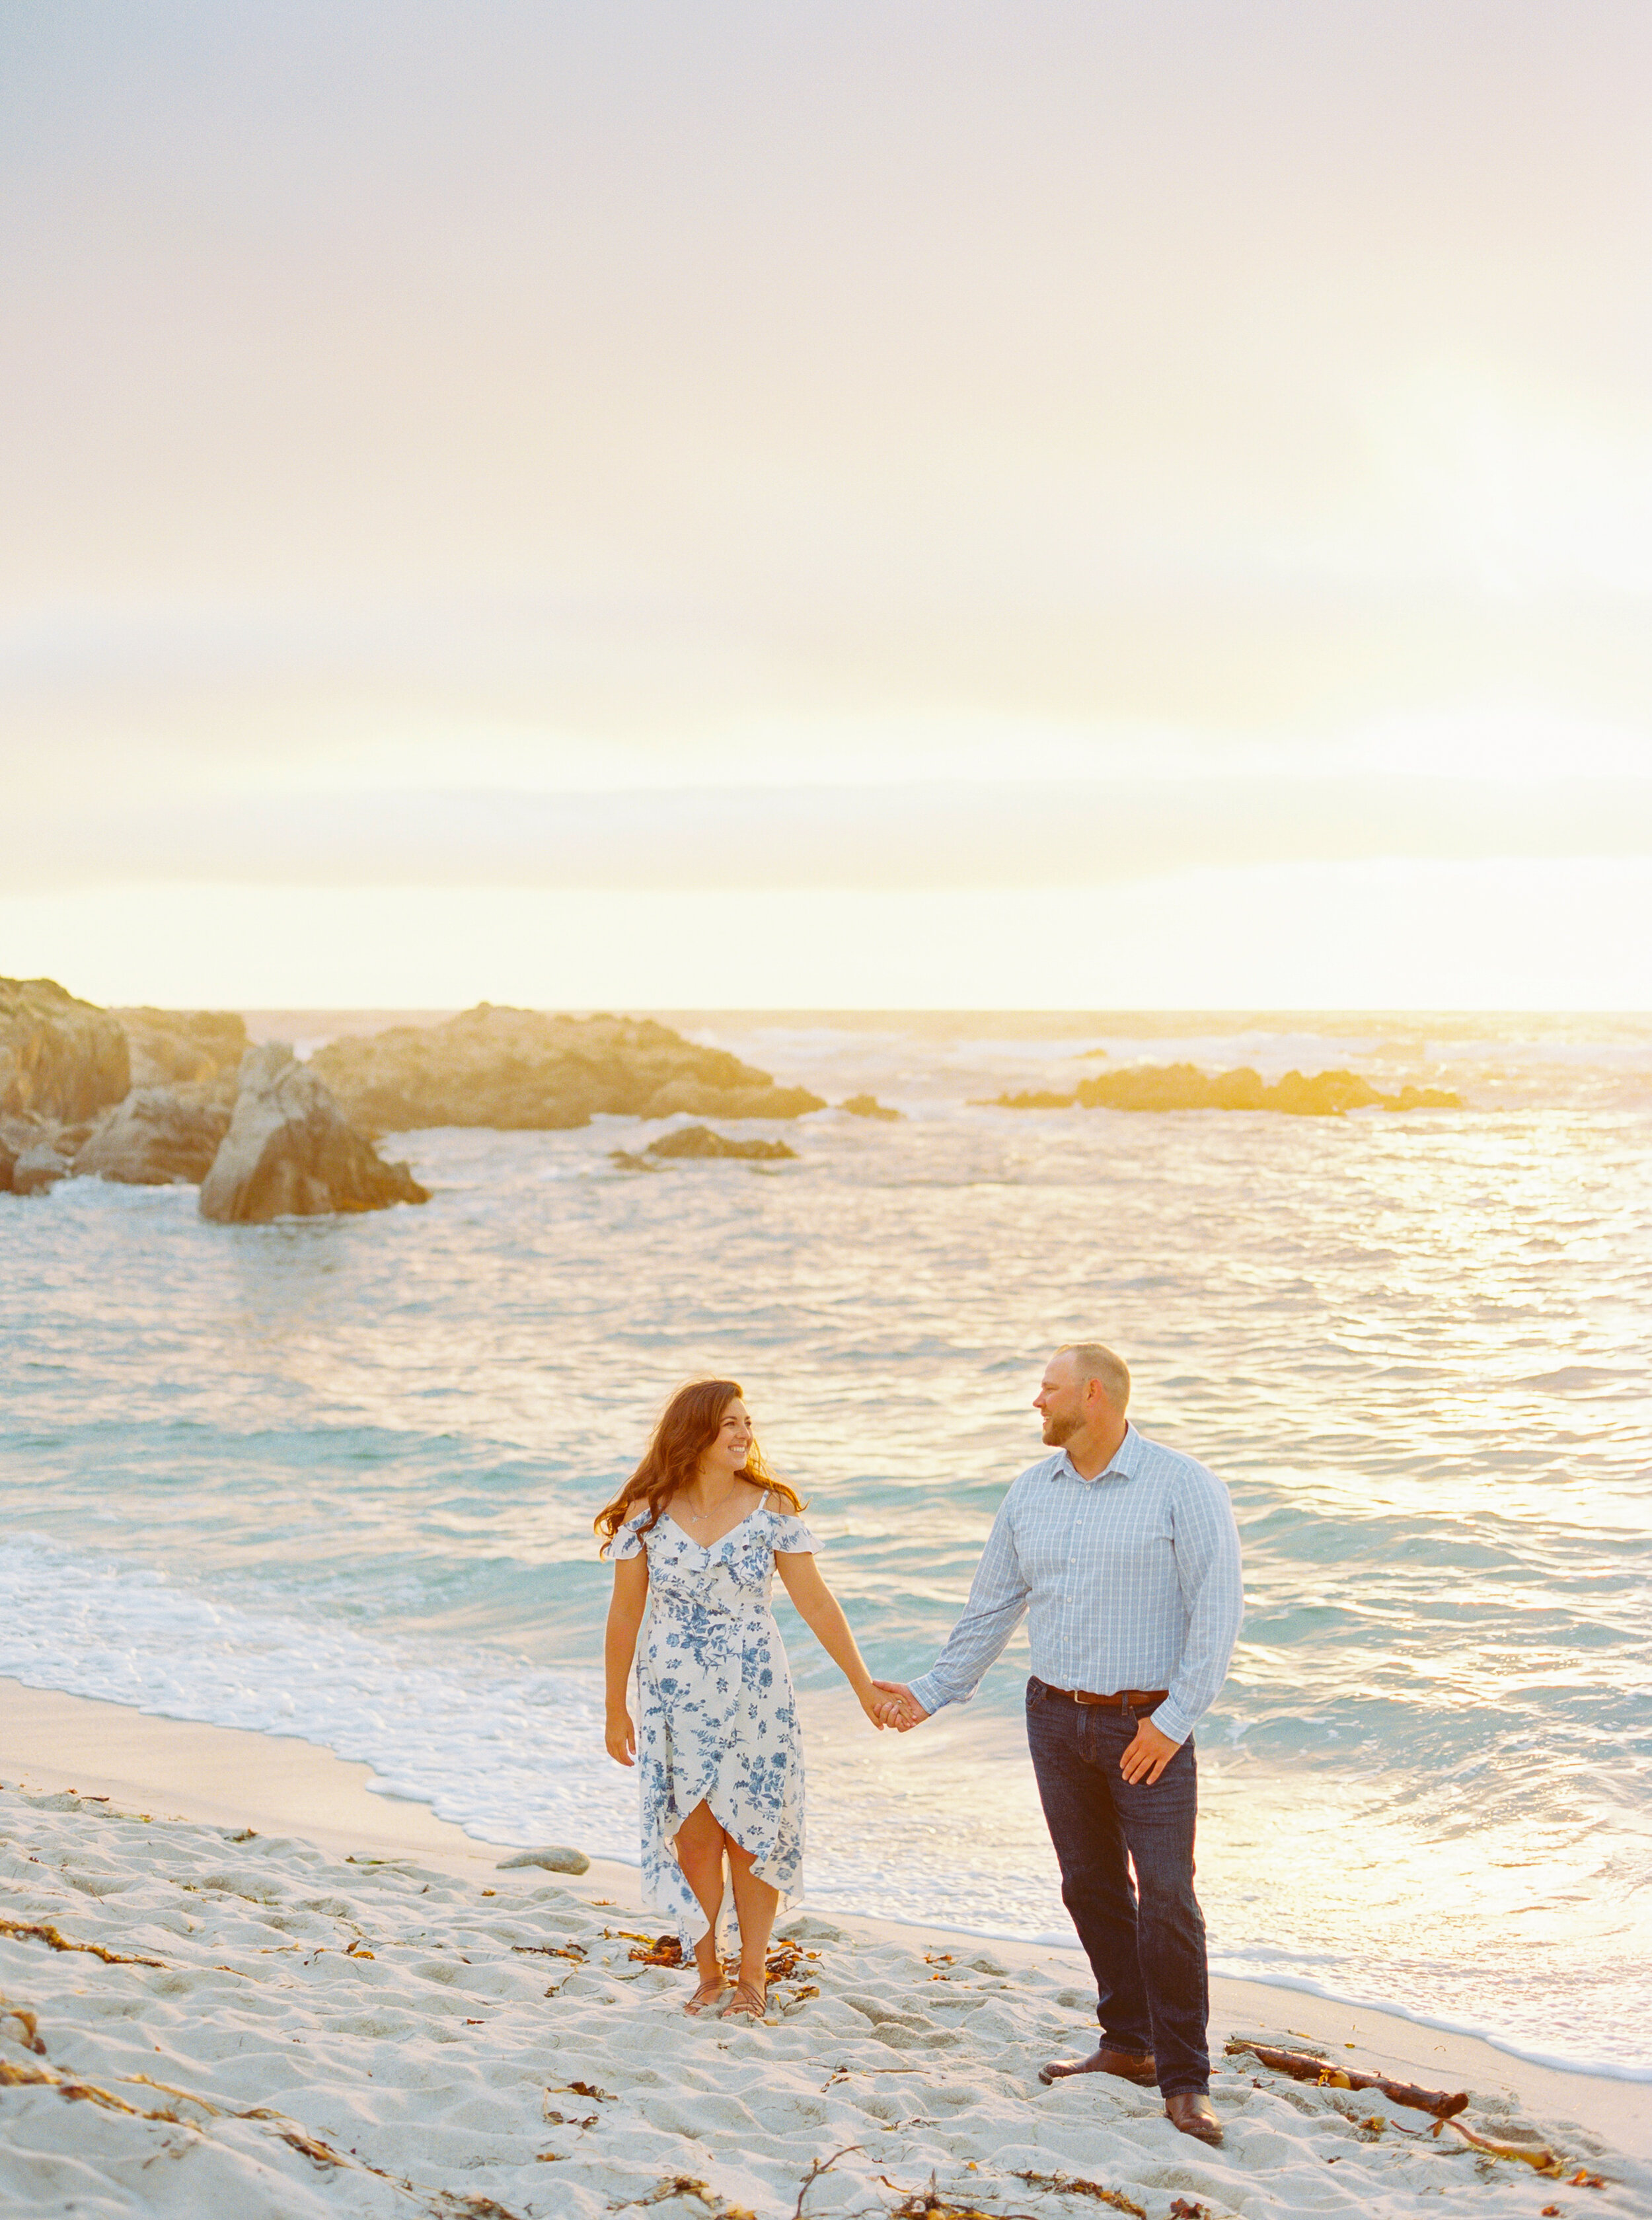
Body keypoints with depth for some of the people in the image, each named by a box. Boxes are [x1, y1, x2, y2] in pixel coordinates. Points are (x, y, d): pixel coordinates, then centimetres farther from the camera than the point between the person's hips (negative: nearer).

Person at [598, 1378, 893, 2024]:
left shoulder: (772, 1509, -5)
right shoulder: (647, 1513, -5)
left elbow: (816, 1604, -2)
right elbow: (625, 1614, 2)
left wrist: (865, 1688, -1)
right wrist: (616, 1711, 5)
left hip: (755, 1693, 0)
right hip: (675, 1696, 0)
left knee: (750, 1834, 5)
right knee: (694, 1836, 5)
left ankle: (753, 1977, 19)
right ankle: (708, 1974, 21)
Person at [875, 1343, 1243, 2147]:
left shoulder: (1182, 1487, -12)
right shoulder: (1031, 1492, 5)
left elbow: (1218, 1608, -14)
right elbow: (993, 1603, 14)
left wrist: (1174, 1720, -19)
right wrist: (932, 1693, 15)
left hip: (1146, 1724, -5)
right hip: (1056, 1717, 6)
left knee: (1166, 1897, -7)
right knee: (1090, 1885, 11)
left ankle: (1183, 2081, 1)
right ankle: (1128, 2045, 25)